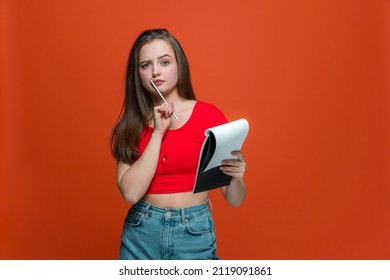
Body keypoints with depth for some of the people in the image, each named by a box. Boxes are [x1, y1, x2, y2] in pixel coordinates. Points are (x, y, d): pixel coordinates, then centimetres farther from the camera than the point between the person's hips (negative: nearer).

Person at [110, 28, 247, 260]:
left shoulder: (209, 114, -6)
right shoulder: (132, 123, 0)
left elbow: (234, 199, -6)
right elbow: (131, 192, -13)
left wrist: (235, 178, -27)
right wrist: (157, 133, -15)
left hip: (195, 234, -1)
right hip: (141, 235, 2)